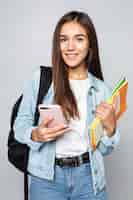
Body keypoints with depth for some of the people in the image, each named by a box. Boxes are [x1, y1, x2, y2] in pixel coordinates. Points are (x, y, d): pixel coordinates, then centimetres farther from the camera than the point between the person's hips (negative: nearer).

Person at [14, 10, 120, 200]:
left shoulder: (102, 90, 0)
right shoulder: (40, 78, -5)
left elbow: (104, 149, 5)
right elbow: (20, 125, 0)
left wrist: (110, 127, -14)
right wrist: (36, 135, -20)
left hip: (88, 177, 2)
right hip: (46, 177, -1)